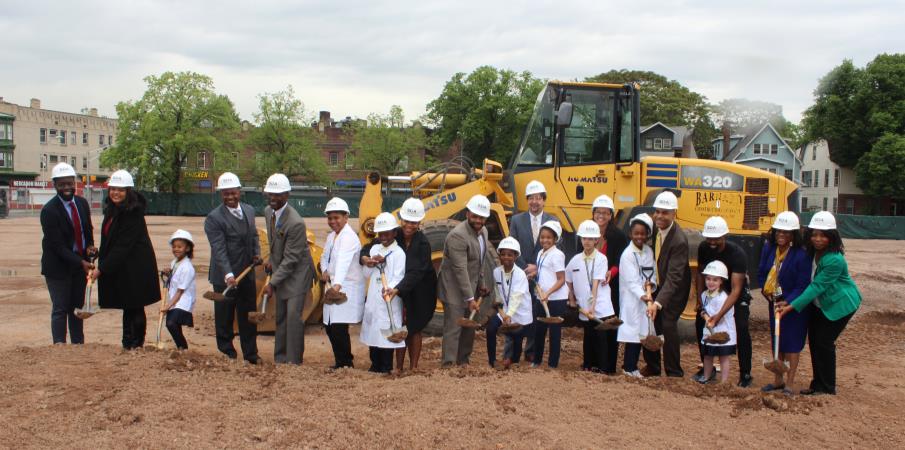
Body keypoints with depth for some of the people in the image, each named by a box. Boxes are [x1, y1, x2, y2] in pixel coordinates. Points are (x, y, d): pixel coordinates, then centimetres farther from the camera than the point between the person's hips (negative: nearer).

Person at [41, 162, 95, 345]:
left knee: (77, 307, 14)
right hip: (58, 266, -6)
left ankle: (78, 345, 22)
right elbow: (57, 245, -20)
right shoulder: (49, 210, -18)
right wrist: (81, 262, -26)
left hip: (80, 264, 6)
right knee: (60, 309, -2)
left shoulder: (82, 203, 2)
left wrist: (90, 246, -6)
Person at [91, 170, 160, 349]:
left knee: (135, 308, 1)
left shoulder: (133, 213, -19)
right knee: (127, 308, 15)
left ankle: (136, 345, 10)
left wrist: (101, 268, -21)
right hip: (119, 267, 8)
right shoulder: (111, 209, 8)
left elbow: (123, 245, -22)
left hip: (135, 268, -8)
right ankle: (128, 345, 22)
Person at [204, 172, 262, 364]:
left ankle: (250, 354, 26)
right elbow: (219, 250, -23)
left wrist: (256, 253, 3)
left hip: (247, 274, 6)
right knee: (224, 318, 5)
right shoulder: (214, 218, -15)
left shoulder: (249, 210, 6)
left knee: (248, 316, 14)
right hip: (224, 278, -6)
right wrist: (228, 275, -33)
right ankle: (227, 354, 20)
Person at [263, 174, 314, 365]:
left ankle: (294, 361, -6)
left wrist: (272, 283, -23)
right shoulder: (268, 211, 0)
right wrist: (272, 261, 7)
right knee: (280, 317, 12)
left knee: (293, 315, -13)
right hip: (280, 270, 8)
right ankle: (280, 359, 20)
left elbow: (290, 259, -23)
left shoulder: (295, 223, -27)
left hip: (296, 273, -8)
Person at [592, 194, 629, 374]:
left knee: (610, 326, -1)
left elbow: (621, 262, -9)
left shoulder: (619, 236, -3)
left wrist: (611, 272, -28)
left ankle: (609, 366, 7)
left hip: (611, 288, -3)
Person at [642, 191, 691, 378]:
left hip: (674, 288, -7)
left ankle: (674, 373, -5)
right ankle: (652, 366, 23)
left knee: (667, 324, -17)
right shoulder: (655, 228, -8)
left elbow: (673, 277, -35)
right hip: (658, 284, 7)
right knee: (650, 322, 7)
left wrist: (658, 303, -42)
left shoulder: (679, 241, -30)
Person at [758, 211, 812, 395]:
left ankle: (790, 383, 9)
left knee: (792, 342, 1)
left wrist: (788, 303, -30)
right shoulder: (769, 248, -6)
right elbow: (762, 273, 7)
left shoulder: (801, 255, -23)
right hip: (775, 301, 6)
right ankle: (778, 380, 26)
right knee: (777, 341, 14)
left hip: (795, 304, -6)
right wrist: (765, 290, -9)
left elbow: (803, 285, -21)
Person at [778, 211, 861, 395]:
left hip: (840, 304, -8)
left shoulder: (834, 260, -30)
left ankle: (828, 387, 11)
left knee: (825, 342, -4)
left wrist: (792, 306, -30)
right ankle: (818, 383, 21)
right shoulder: (812, 252, -6)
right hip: (822, 303, 8)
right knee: (813, 339, 9)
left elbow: (817, 286, -29)